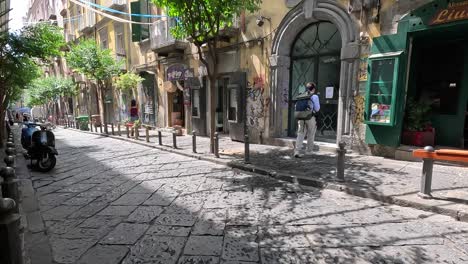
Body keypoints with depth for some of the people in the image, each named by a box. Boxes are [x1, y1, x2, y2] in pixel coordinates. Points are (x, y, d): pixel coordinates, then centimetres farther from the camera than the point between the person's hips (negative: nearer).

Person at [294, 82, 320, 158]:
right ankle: (309, 150, 25)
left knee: (300, 134, 4)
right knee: (310, 135, 13)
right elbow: (317, 109, -4)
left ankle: (297, 151, -8)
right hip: (311, 117, -4)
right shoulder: (314, 96, -3)